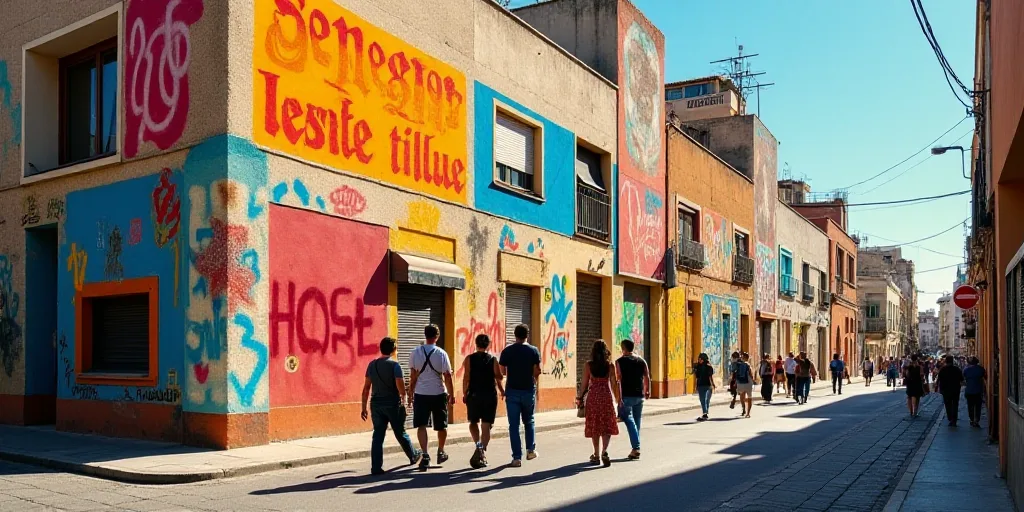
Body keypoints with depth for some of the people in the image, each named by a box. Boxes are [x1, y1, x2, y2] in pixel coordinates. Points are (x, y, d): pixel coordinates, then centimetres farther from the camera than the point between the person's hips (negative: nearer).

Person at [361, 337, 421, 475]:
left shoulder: (372, 365, 4)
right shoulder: (394, 365, -11)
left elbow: (366, 387, 5)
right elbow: (400, 386, -19)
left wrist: (364, 407, 9)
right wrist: (403, 397, 1)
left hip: (376, 403, 3)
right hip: (392, 404, -3)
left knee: (378, 435, 4)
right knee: (400, 433, 13)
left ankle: (376, 467, 0)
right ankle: (413, 456, 34)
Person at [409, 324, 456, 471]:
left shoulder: (415, 353, -2)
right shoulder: (441, 354, -6)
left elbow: (413, 376, 1)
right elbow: (448, 376, -5)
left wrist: (411, 393, 11)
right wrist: (452, 395, 3)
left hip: (420, 394, 0)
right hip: (439, 394, 0)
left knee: (421, 425, 1)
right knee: (441, 426, 16)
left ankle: (425, 455, -13)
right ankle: (441, 452, 31)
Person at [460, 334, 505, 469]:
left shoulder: (469, 359, -1)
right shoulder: (493, 359, 0)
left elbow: (466, 378, -5)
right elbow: (498, 377, 0)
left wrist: (464, 394, 3)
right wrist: (502, 391, 17)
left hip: (474, 395, 0)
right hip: (490, 395, 0)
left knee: (474, 422, 16)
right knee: (486, 425, 6)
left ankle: (478, 444, -7)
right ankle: (482, 454, 2)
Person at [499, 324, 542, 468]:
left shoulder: (507, 351, -1)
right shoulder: (533, 351, -3)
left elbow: (502, 371, 0)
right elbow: (537, 372, -7)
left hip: (512, 391, 0)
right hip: (529, 391, 0)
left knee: (514, 425, 2)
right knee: (529, 421, 21)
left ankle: (517, 457, -1)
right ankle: (531, 449, 16)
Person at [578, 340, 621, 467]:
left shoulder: (588, 365, -5)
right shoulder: (609, 365, -3)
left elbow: (585, 384, -3)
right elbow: (614, 384, -1)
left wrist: (581, 398, 10)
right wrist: (618, 399, 10)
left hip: (593, 397, 0)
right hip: (606, 397, 0)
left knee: (594, 427, 11)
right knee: (607, 426, 5)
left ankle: (596, 455, 17)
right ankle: (604, 451, -16)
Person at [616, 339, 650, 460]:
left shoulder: (620, 361, -5)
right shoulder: (641, 361, 10)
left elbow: (618, 379, -12)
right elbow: (647, 377, 7)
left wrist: (618, 395, -11)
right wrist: (647, 391, 15)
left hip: (626, 396, -5)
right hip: (639, 396, 5)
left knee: (629, 420, -6)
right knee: (637, 421, 13)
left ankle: (636, 447, -19)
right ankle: (635, 450, 17)